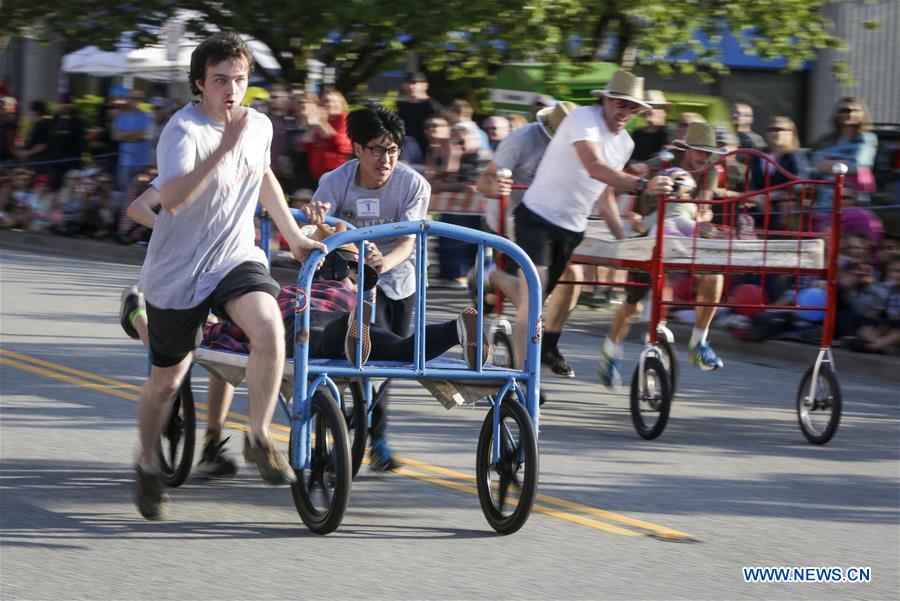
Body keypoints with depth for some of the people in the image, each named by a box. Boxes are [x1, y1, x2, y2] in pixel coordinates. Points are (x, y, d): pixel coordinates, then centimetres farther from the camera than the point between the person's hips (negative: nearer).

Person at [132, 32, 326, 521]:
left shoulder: (259, 126, -1)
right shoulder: (184, 130, -21)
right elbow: (172, 198, -39)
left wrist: (293, 234, 22)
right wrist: (223, 149, -47)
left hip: (235, 259, 3)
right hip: (177, 272, -3)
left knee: (269, 328, -29)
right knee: (165, 383, 9)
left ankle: (259, 437, -12)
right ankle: (148, 466, 36)